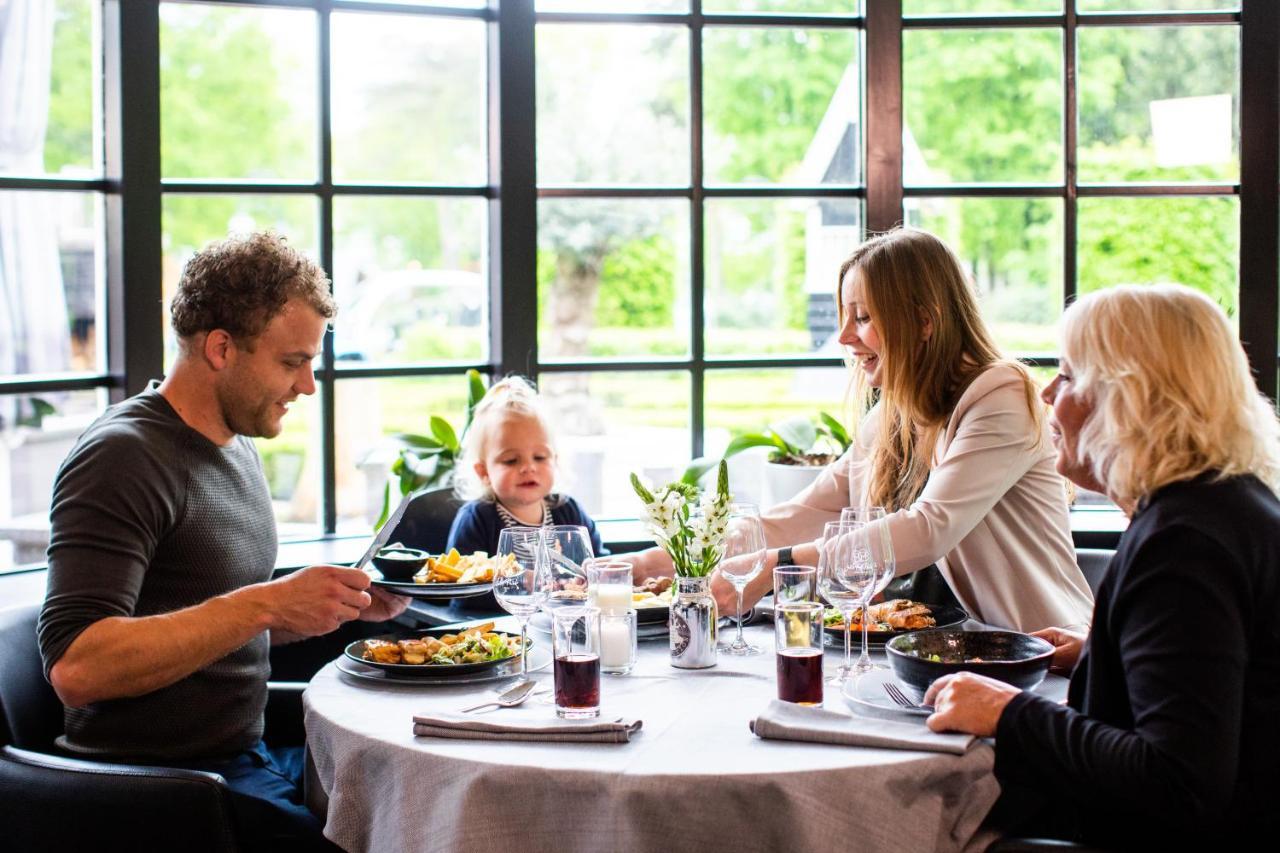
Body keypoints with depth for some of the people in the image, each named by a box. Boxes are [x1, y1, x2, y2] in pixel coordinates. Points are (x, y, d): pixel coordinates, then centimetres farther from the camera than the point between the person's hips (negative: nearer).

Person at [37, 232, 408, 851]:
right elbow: (75, 668, -25)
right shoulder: (122, 457, -15)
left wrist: (346, 603, 5)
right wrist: (266, 604, -27)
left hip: (247, 759, 9)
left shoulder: (239, 447, 13)